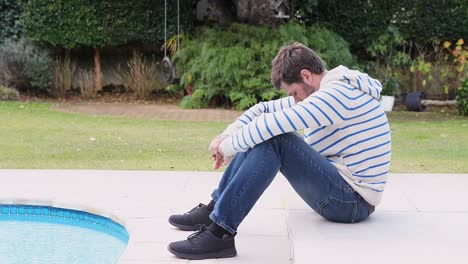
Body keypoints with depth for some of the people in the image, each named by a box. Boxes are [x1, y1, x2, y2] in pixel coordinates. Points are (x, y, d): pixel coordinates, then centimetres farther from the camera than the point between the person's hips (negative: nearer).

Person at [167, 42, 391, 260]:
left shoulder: (339, 92, -19)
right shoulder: (320, 93, 13)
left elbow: (275, 123, -28)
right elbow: (265, 110, 10)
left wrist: (229, 146, -15)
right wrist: (226, 136, -5)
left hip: (353, 201, -10)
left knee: (274, 138, -25)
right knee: (261, 135, 7)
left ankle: (219, 233, -25)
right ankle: (215, 209, 7)